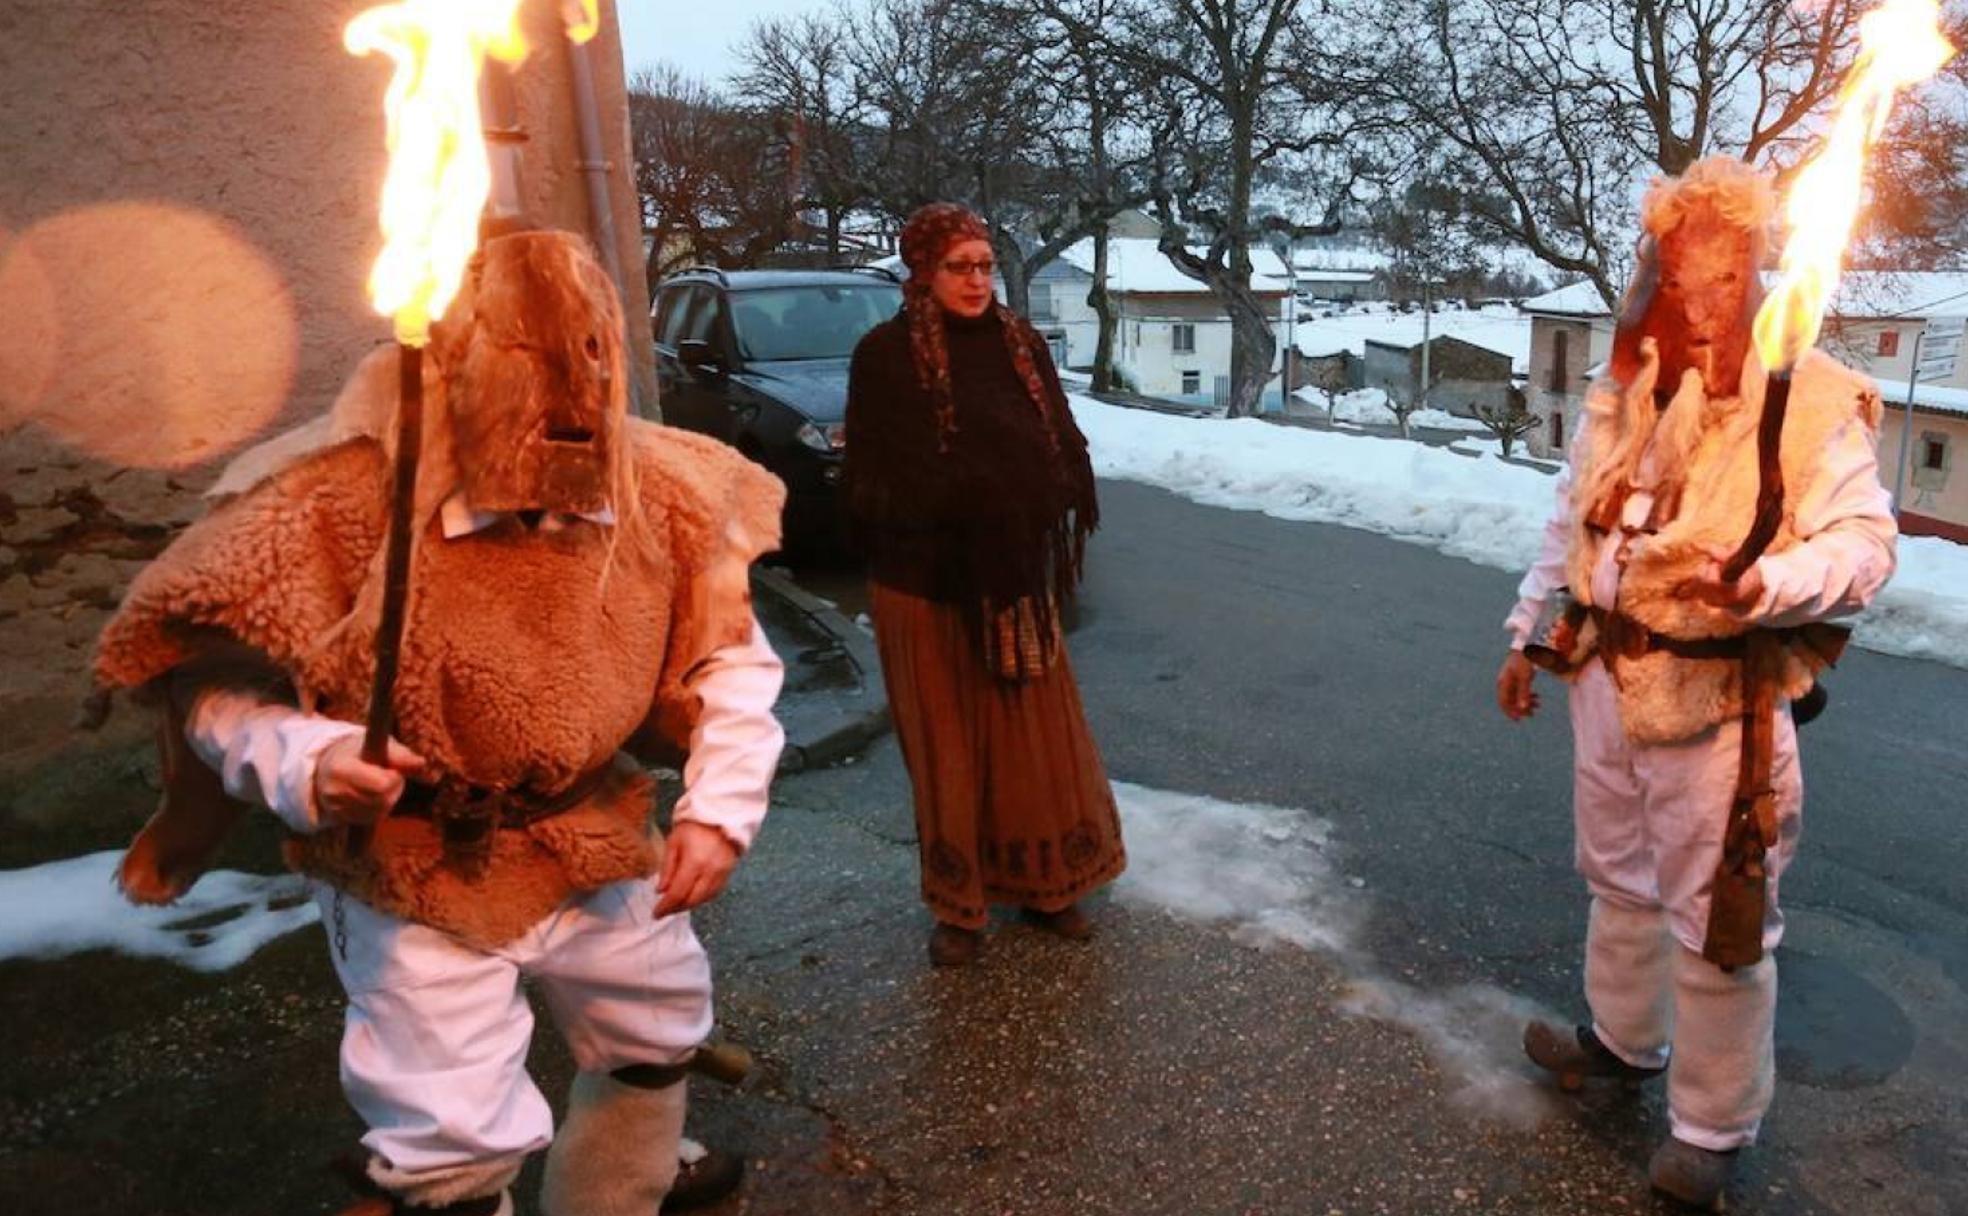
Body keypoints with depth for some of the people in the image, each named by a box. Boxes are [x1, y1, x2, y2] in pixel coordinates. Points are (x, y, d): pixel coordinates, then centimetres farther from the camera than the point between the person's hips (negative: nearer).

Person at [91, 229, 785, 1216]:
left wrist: (721, 804, -11)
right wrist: (304, 765, -32)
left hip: (597, 852, 5)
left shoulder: (651, 494, -11)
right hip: (416, 879, -4)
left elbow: (731, 659, 0)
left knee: (660, 1039, 24)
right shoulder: (343, 499, -22)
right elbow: (217, 683, -12)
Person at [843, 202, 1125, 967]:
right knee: (946, 742, 7)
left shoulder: (1020, 344, 4)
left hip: (1014, 576, 3)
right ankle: (957, 904, 22)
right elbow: (873, 480, -9)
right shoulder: (885, 356, -6)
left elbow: (1063, 449, 5)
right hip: (926, 584, -3)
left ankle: (1044, 881, 29)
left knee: (1036, 733, 10)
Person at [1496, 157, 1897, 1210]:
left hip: (1719, 699, -6)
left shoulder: (1813, 399, -12)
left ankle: (1712, 1124, 23)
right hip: (1607, 677, 7)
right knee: (1619, 877, 22)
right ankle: (1625, 1038, 44)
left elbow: (1865, 543, -16)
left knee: (1717, 913, 4)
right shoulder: (1623, 394, 8)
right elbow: (1570, 525, 16)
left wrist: (1767, 584, -35)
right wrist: (1526, 636, 18)